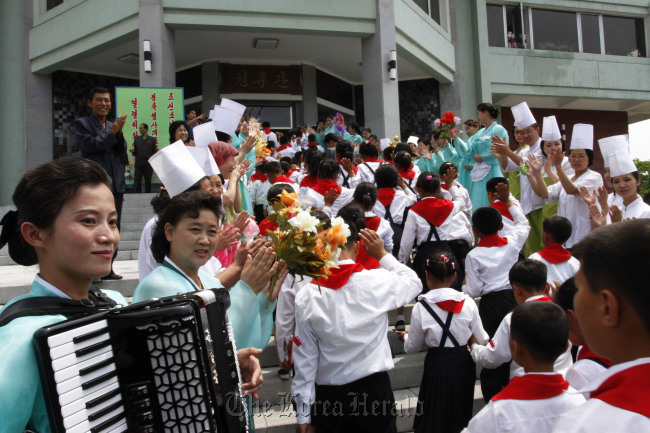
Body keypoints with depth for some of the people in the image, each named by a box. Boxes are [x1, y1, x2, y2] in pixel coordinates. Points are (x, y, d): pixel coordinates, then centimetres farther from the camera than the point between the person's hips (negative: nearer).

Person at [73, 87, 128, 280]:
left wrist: (120, 132, -4)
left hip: (116, 184, 6)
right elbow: (88, 144, -11)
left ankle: (107, 268, 14)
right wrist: (112, 133, -9)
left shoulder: (113, 126, 19)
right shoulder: (81, 123, 4)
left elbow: (122, 151, 12)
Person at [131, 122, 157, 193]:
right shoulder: (136, 139, 15)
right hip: (139, 164, 2)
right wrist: (133, 152, -10)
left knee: (148, 182, 2)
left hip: (148, 164, -2)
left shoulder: (152, 139, 8)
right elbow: (135, 152, 14)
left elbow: (154, 152, 6)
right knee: (137, 182, -3)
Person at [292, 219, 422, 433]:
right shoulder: (378, 281, -16)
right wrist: (382, 255, 6)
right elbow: (414, 283, 6)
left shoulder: (306, 297, -13)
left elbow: (305, 358, -7)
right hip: (374, 390, -1)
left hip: (328, 397, 1)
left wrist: (303, 414, 1)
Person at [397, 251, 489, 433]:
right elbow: (482, 339, 0)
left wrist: (405, 337, 20)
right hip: (464, 362, 3)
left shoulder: (421, 307, -13)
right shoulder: (468, 302, -8)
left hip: (437, 364, -3)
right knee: (460, 418, 22)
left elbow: (412, 347, -2)